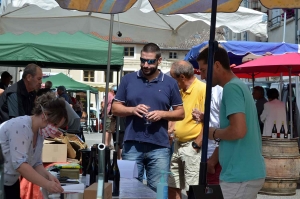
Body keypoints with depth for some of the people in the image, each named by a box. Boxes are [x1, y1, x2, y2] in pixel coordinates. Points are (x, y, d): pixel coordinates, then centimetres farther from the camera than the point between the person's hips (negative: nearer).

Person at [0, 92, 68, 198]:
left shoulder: (40, 132, 2)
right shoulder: (21, 127, -25)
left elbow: (36, 163, 4)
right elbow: (19, 163, -32)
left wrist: (48, 175, -15)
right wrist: (46, 184, -33)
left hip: (10, 182, 9)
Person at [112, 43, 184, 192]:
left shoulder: (170, 83, 6)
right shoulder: (128, 79, 6)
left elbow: (180, 113, 8)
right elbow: (115, 108, 8)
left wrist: (162, 114, -10)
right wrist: (132, 109, -11)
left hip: (159, 147, 0)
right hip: (132, 145, 0)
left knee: (158, 189, 4)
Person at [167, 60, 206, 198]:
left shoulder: (202, 89, -14)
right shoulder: (181, 92, 14)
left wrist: (196, 145, -17)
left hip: (192, 147, -9)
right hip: (178, 145, 9)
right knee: (172, 186, 12)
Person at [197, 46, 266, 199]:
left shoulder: (231, 88, -14)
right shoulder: (239, 85, 15)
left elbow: (238, 130, -26)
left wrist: (214, 133, -8)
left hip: (239, 175, -10)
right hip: (249, 172, 10)